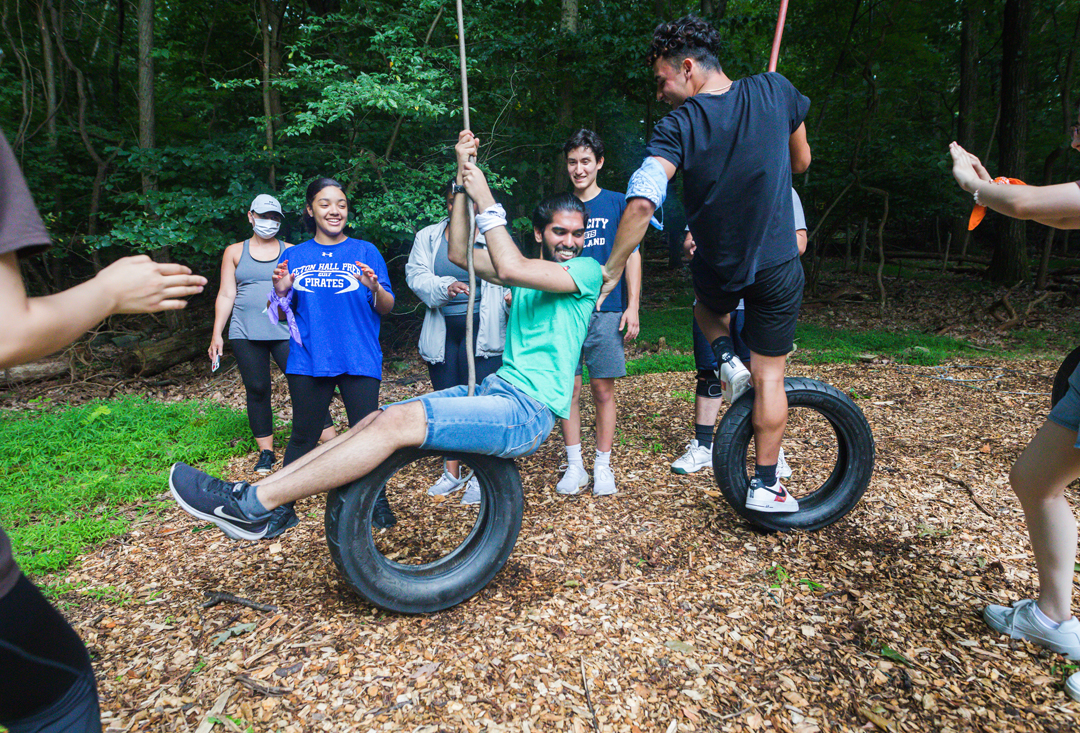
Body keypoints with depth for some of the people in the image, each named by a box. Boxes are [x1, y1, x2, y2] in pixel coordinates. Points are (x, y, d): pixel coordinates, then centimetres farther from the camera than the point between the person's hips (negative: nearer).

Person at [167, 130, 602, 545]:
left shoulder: (586, 270, -3)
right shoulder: (532, 268, 20)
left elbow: (510, 268, -20)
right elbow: (459, 254, 11)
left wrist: (485, 201, -13)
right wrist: (463, 180, 6)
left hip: (529, 410, -8)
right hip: (498, 390, 8)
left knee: (399, 421, -23)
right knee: (377, 420, -6)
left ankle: (252, 505, -19)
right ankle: (259, 496, -2)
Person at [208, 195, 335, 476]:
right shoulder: (235, 252, 13)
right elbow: (226, 295, 11)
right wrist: (217, 334, 5)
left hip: (286, 331, -1)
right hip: (246, 334, 1)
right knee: (257, 390, 2)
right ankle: (266, 452, 14)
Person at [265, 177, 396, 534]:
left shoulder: (365, 252, 5)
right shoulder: (293, 256, 10)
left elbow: (387, 308, 0)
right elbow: (282, 315, 12)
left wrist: (375, 287, -20)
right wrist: (281, 291, -9)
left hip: (359, 360, -1)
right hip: (308, 359, 2)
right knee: (303, 436, 7)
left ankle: (378, 501, 18)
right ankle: (284, 507, 21)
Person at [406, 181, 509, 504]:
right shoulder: (427, 237, 10)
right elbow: (416, 275, -2)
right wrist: (445, 287, -21)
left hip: (481, 332, -3)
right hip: (442, 334, 4)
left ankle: (480, 476, 8)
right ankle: (451, 472, 26)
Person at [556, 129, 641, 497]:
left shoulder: (617, 203, 7)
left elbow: (631, 255, 5)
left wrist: (632, 307, -3)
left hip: (606, 310, -2)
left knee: (603, 390, 1)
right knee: (569, 389, 2)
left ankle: (602, 466, 12)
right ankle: (574, 465, 13)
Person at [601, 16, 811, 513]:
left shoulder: (677, 127, -14)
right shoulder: (775, 90, -4)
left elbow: (641, 203, -28)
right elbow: (801, 161, 11)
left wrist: (611, 272, -20)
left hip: (717, 268, -1)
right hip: (777, 269, 1)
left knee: (708, 305, 37)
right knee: (769, 375, 10)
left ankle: (726, 360, 11)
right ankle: (765, 485, 14)